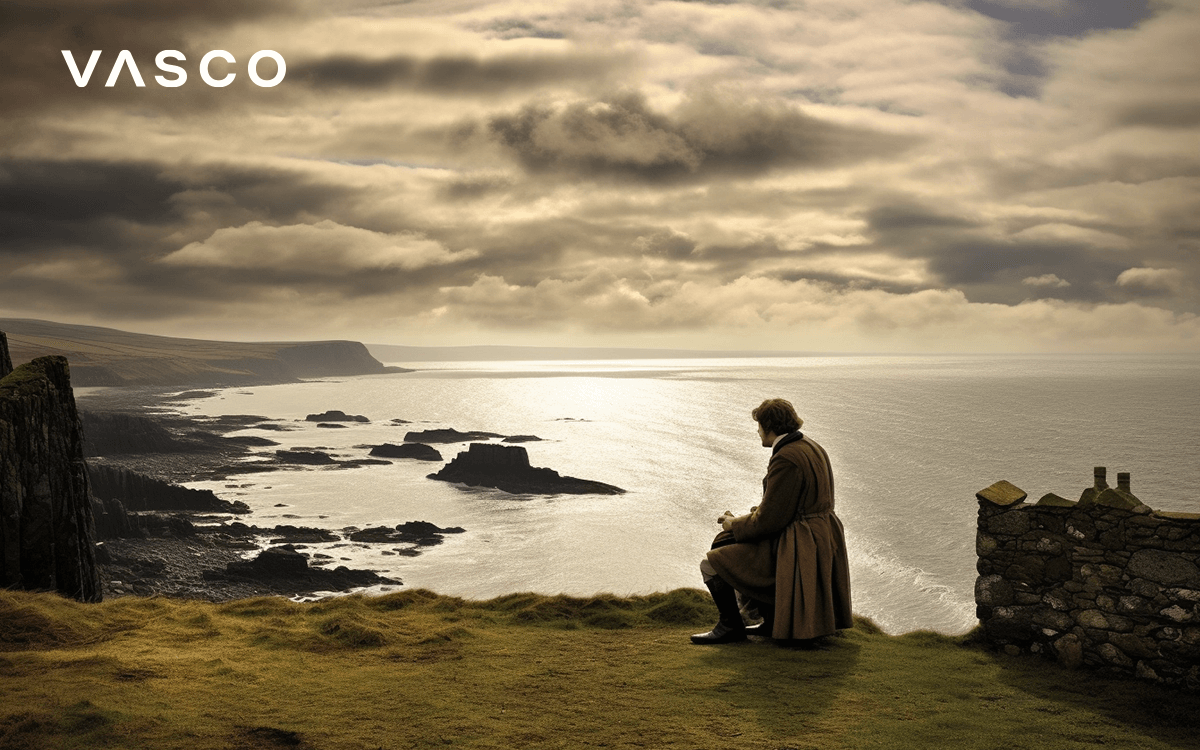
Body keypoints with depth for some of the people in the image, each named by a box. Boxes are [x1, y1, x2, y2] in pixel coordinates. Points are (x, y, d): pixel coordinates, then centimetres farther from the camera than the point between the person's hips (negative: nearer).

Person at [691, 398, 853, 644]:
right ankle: (770, 621, 26)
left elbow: (769, 520, -21)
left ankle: (731, 626, 11)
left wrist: (736, 524, -3)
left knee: (712, 564, -6)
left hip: (795, 548, -10)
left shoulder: (786, 460, -22)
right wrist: (750, 516, 14)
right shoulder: (810, 446, 9)